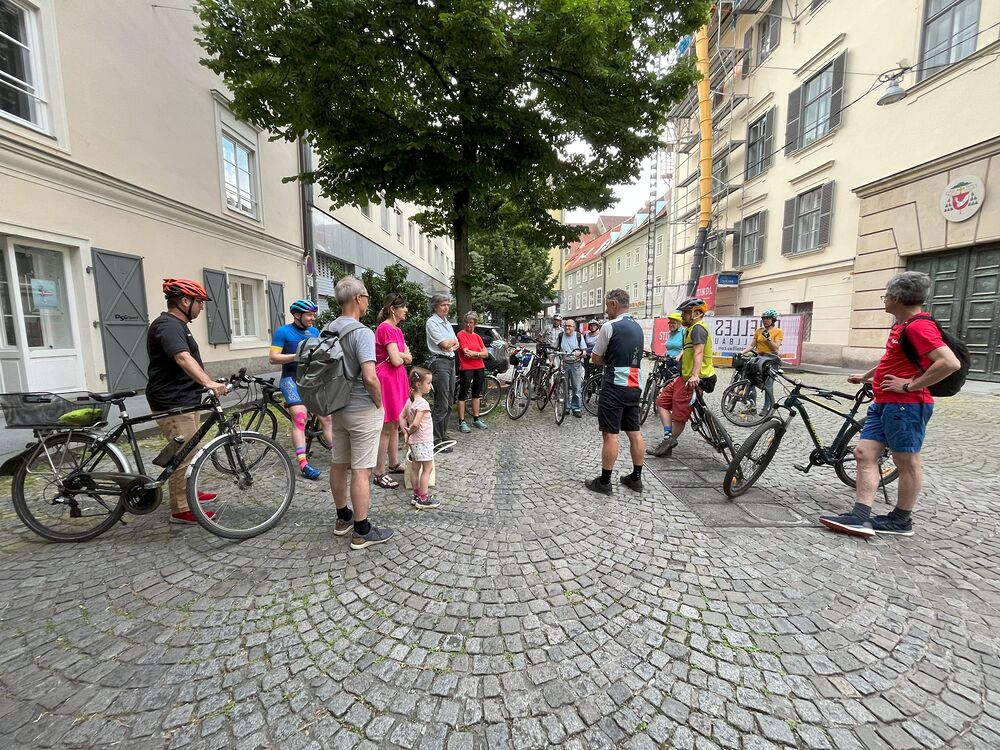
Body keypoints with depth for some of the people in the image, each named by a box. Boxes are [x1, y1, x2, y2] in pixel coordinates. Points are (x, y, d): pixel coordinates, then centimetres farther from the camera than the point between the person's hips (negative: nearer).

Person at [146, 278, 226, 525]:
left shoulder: (176, 325, 14)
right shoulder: (169, 325, -19)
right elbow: (183, 358, -38)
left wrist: (207, 381, 37)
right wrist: (208, 382, -51)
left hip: (185, 400, 11)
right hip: (173, 403, -11)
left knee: (189, 451, 23)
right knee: (182, 455, -3)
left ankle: (189, 492, 39)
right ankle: (181, 510, 8)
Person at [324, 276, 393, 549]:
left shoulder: (327, 329, 6)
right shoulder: (362, 332, -20)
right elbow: (370, 378, -29)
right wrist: (378, 403, -12)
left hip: (337, 408, 8)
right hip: (362, 411, -8)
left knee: (338, 464, 17)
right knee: (361, 471, 0)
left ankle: (343, 518, 34)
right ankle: (361, 531, 10)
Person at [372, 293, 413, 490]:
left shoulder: (397, 329, 15)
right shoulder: (386, 328, -14)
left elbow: (409, 358, 8)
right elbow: (396, 360, -21)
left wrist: (399, 355, -10)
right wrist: (402, 355, -1)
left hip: (397, 378, 10)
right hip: (387, 378, -10)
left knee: (395, 424, 16)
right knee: (386, 428, -4)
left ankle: (394, 464, 29)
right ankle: (379, 474, 5)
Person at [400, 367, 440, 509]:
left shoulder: (410, 400, 5)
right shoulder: (422, 403, -22)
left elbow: (401, 417, 10)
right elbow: (415, 423, -29)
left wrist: (406, 432, 4)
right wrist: (409, 432, -10)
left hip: (414, 441, 9)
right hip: (423, 441, -9)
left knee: (415, 467, 15)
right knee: (428, 468, 1)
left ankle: (417, 495, 27)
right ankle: (423, 499, 6)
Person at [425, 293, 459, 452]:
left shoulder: (447, 322, 19)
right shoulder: (432, 322, -7)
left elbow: (457, 343, 14)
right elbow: (444, 344, -15)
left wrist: (451, 346, -8)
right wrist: (454, 341, 5)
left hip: (451, 361, 9)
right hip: (439, 362, -9)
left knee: (448, 402, 12)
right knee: (441, 404, -9)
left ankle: (443, 434, 23)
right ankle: (437, 440, -2)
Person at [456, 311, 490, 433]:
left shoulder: (477, 336, 11)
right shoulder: (461, 334, -6)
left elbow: (486, 353, 4)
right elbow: (466, 353, -16)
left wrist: (474, 353, -10)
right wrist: (480, 353, -8)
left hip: (479, 368, 7)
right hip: (466, 368, -7)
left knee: (477, 393, 14)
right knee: (463, 394, -2)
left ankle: (476, 419, 25)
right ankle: (462, 422, 3)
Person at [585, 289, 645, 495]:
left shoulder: (610, 326, -10)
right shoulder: (637, 327, 15)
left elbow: (596, 359, -4)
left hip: (615, 387, -8)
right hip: (635, 386, 8)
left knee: (610, 434, -3)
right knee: (634, 432, 12)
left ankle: (604, 481, 5)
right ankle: (636, 478, 21)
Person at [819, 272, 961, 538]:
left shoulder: (918, 326, -15)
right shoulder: (902, 325, 16)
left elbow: (950, 363, -27)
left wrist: (910, 385, -20)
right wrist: (865, 376, 39)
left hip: (906, 405, -10)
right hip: (883, 403, 10)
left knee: (907, 461, 4)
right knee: (865, 454, 3)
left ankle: (901, 521, 17)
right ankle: (860, 517, 2)